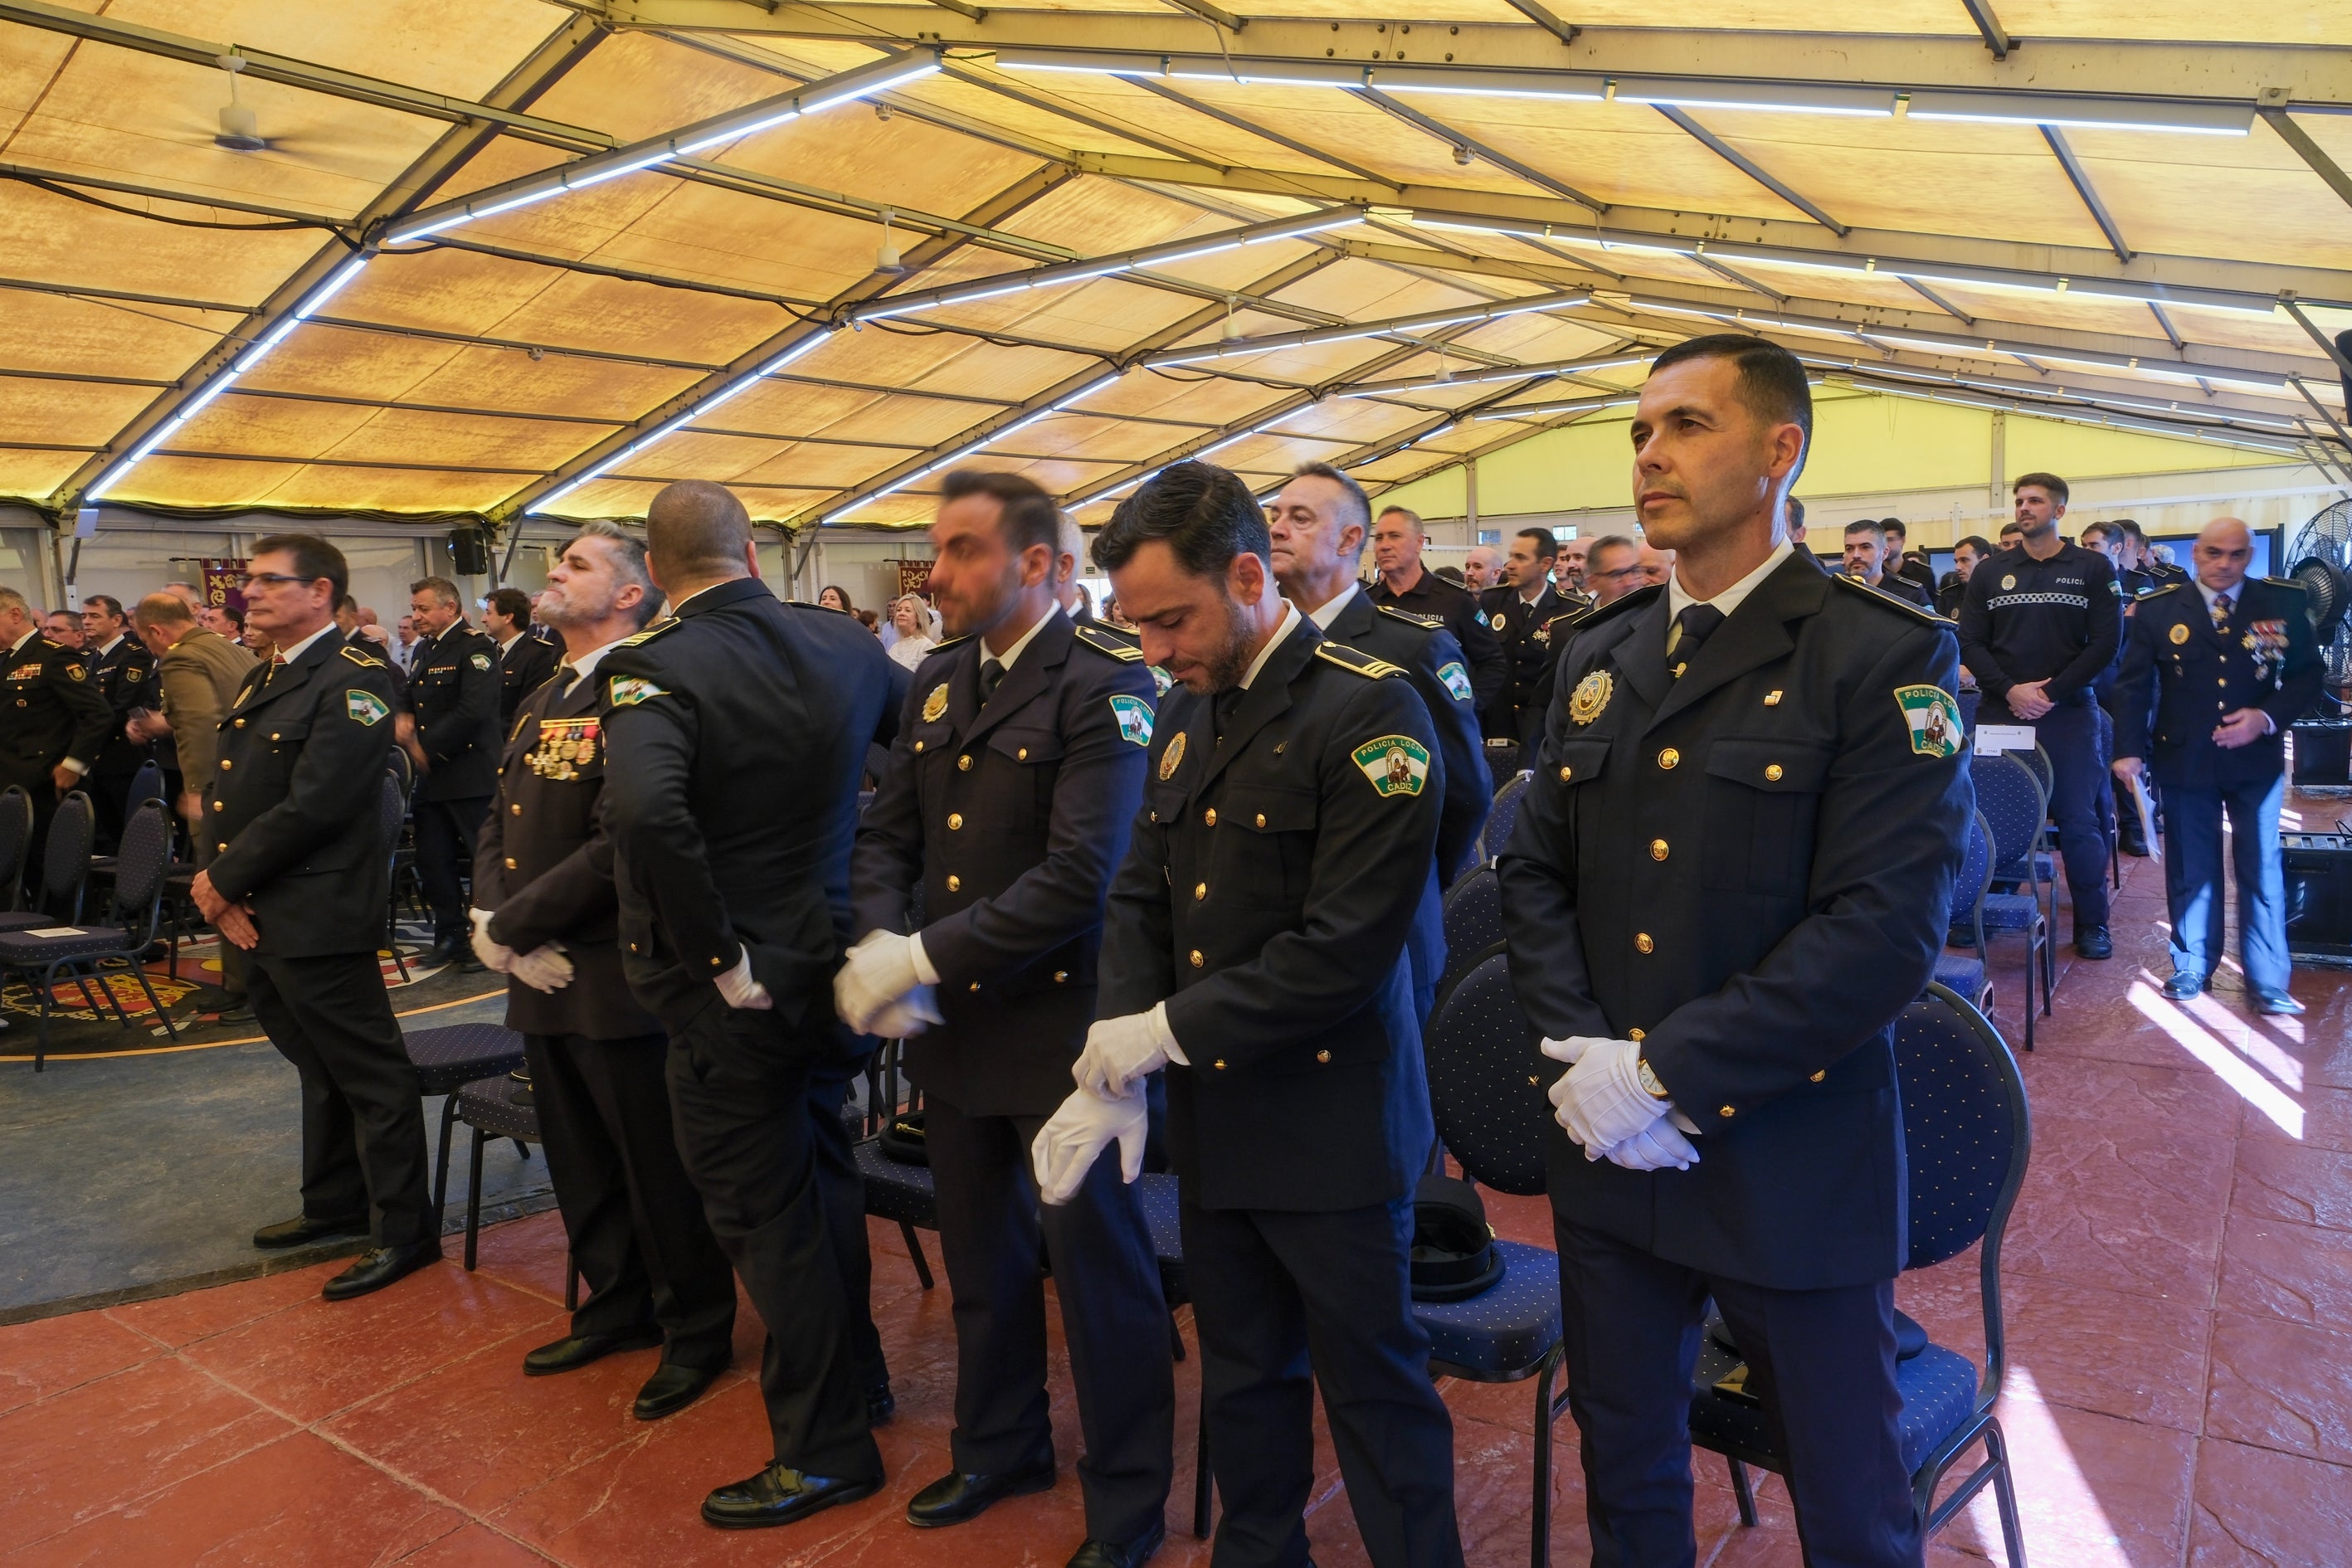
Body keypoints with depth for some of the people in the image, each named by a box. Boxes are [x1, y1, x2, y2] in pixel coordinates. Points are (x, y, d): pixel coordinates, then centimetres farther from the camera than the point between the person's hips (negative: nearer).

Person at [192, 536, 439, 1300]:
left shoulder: (352, 680, -15)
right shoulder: (262, 678, 14)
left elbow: (313, 806, -21)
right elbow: (225, 791, 12)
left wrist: (224, 880, -12)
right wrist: (215, 880, -3)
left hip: (318, 918, -9)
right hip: (256, 915, 9)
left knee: (369, 1075, 0)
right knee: (318, 1065, 21)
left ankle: (405, 1229, 10)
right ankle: (334, 1202, 35)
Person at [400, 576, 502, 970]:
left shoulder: (475, 648, -11)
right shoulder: (424, 650, 16)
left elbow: (473, 711, -22)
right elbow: (415, 700, 26)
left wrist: (429, 748, -16)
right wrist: (404, 718, 3)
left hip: (471, 776, -9)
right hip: (432, 777, 9)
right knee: (432, 859, 11)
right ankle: (450, 936, 22)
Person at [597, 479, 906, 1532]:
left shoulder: (655, 670, -19)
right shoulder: (842, 643, -1)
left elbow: (646, 814, -36)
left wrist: (722, 956, -24)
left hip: (732, 993, -6)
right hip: (832, 960, 6)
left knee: (763, 1213, 8)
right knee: (819, 1170, 24)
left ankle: (825, 1447, 22)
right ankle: (855, 1375, 41)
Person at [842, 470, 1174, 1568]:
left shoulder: (1104, 685, -15)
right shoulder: (934, 683, 8)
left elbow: (1081, 872, -24)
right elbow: (885, 836, 8)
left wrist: (924, 956, -23)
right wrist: (880, 945, -11)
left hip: (1057, 1023, -7)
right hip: (949, 1025, 7)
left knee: (1096, 1268, 7)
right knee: (980, 1253, 22)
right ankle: (1000, 1447, 44)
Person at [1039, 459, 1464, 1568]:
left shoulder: (1369, 711, -16)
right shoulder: (1185, 712, 7)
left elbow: (1345, 946, -22)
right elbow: (1140, 895, 8)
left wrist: (1167, 1031, -17)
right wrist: (1114, 1069, -5)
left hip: (1330, 1125, -7)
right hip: (1210, 1114, 7)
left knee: (1372, 1384, 9)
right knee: (1242, 1373, 21)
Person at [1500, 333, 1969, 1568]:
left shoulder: (1885, 658, -11)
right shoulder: (1597, 657, 7)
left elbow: (1884, 930, -19)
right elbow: (1533, 872, 8)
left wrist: (1674, 1075, -20)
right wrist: (1580, 1050, -7)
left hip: (1792, 1172, -5)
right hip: (1608, 1151, 5)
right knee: (1624, 1466, 22)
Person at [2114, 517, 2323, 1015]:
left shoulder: (2284, 603, 0)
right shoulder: (2157, 609, -2)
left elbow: (2309, 674, 2)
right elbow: (2134, 685, -1)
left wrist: (2268, 717, -15)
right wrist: (2129, 750, -9)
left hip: (2257, 759, 0)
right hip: (2184, 760, 0)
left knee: (2261, 867, 4)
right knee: (2191, 868, 9)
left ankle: (2268, 979, 12)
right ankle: (2192, 966, 22)